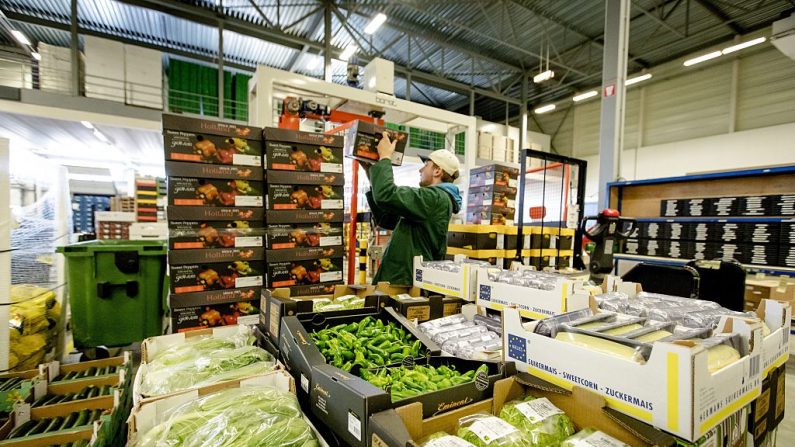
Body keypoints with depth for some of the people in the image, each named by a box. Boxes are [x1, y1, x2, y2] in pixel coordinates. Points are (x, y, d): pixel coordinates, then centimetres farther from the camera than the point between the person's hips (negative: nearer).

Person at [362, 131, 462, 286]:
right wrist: (373, 177, 14)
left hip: (405, 283, -9)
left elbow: (386, 195, -26)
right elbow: (386, 219, 17)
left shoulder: (436, 198, -14)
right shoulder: (434, 198, 16)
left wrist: (384, 157, -10)